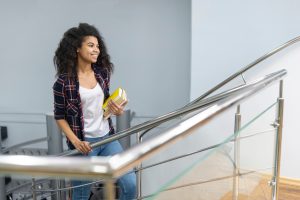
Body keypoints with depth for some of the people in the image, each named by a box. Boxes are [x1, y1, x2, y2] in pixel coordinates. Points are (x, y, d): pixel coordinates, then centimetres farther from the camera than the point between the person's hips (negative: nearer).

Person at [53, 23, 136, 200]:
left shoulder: (103, 73, 1)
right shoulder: (64, 81, -12)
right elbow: (59, 117, -5)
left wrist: (116, 110, -6)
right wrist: (75, 141, -15)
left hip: (107, 138, 4)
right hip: (84, 143, -4)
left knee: (130, 185, -3)